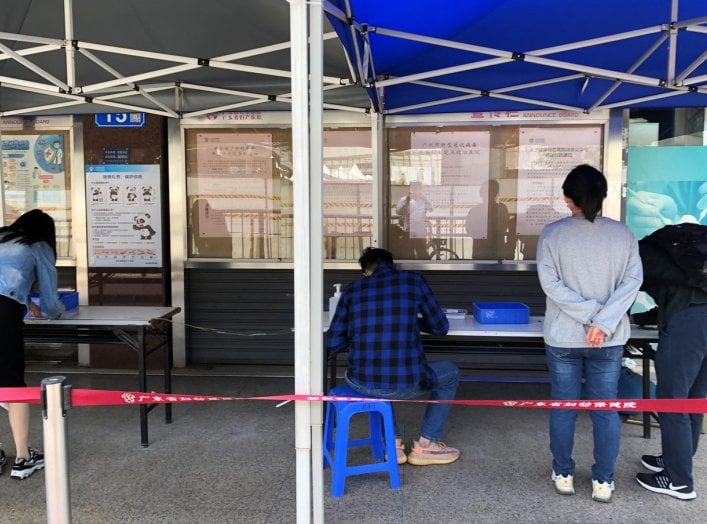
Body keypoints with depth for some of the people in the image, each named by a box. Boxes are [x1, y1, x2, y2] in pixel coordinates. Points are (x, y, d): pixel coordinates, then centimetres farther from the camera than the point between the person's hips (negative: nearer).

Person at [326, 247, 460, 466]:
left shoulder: (353, 289, 8)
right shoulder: (414, 280, 5)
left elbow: (333, 342, 7)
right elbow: (441, 327, 12)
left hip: (361, 384, 3)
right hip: (405, 384, -2)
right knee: (451, 373, 29)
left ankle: (393, 442, 32)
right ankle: (426, 445, 30)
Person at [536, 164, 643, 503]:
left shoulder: (552, 233, -8)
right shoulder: (623, 234, -1)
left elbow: (550, 282, -14)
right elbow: (633, 281, -9)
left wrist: (589, 312, -11)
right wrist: (603, 321, -14)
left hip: (563, 337, -1)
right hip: (610, 339, 2)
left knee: (563, 407, 12)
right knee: (606, 409, 12)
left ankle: (563, 475, 25)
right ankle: (603, 482, 21)